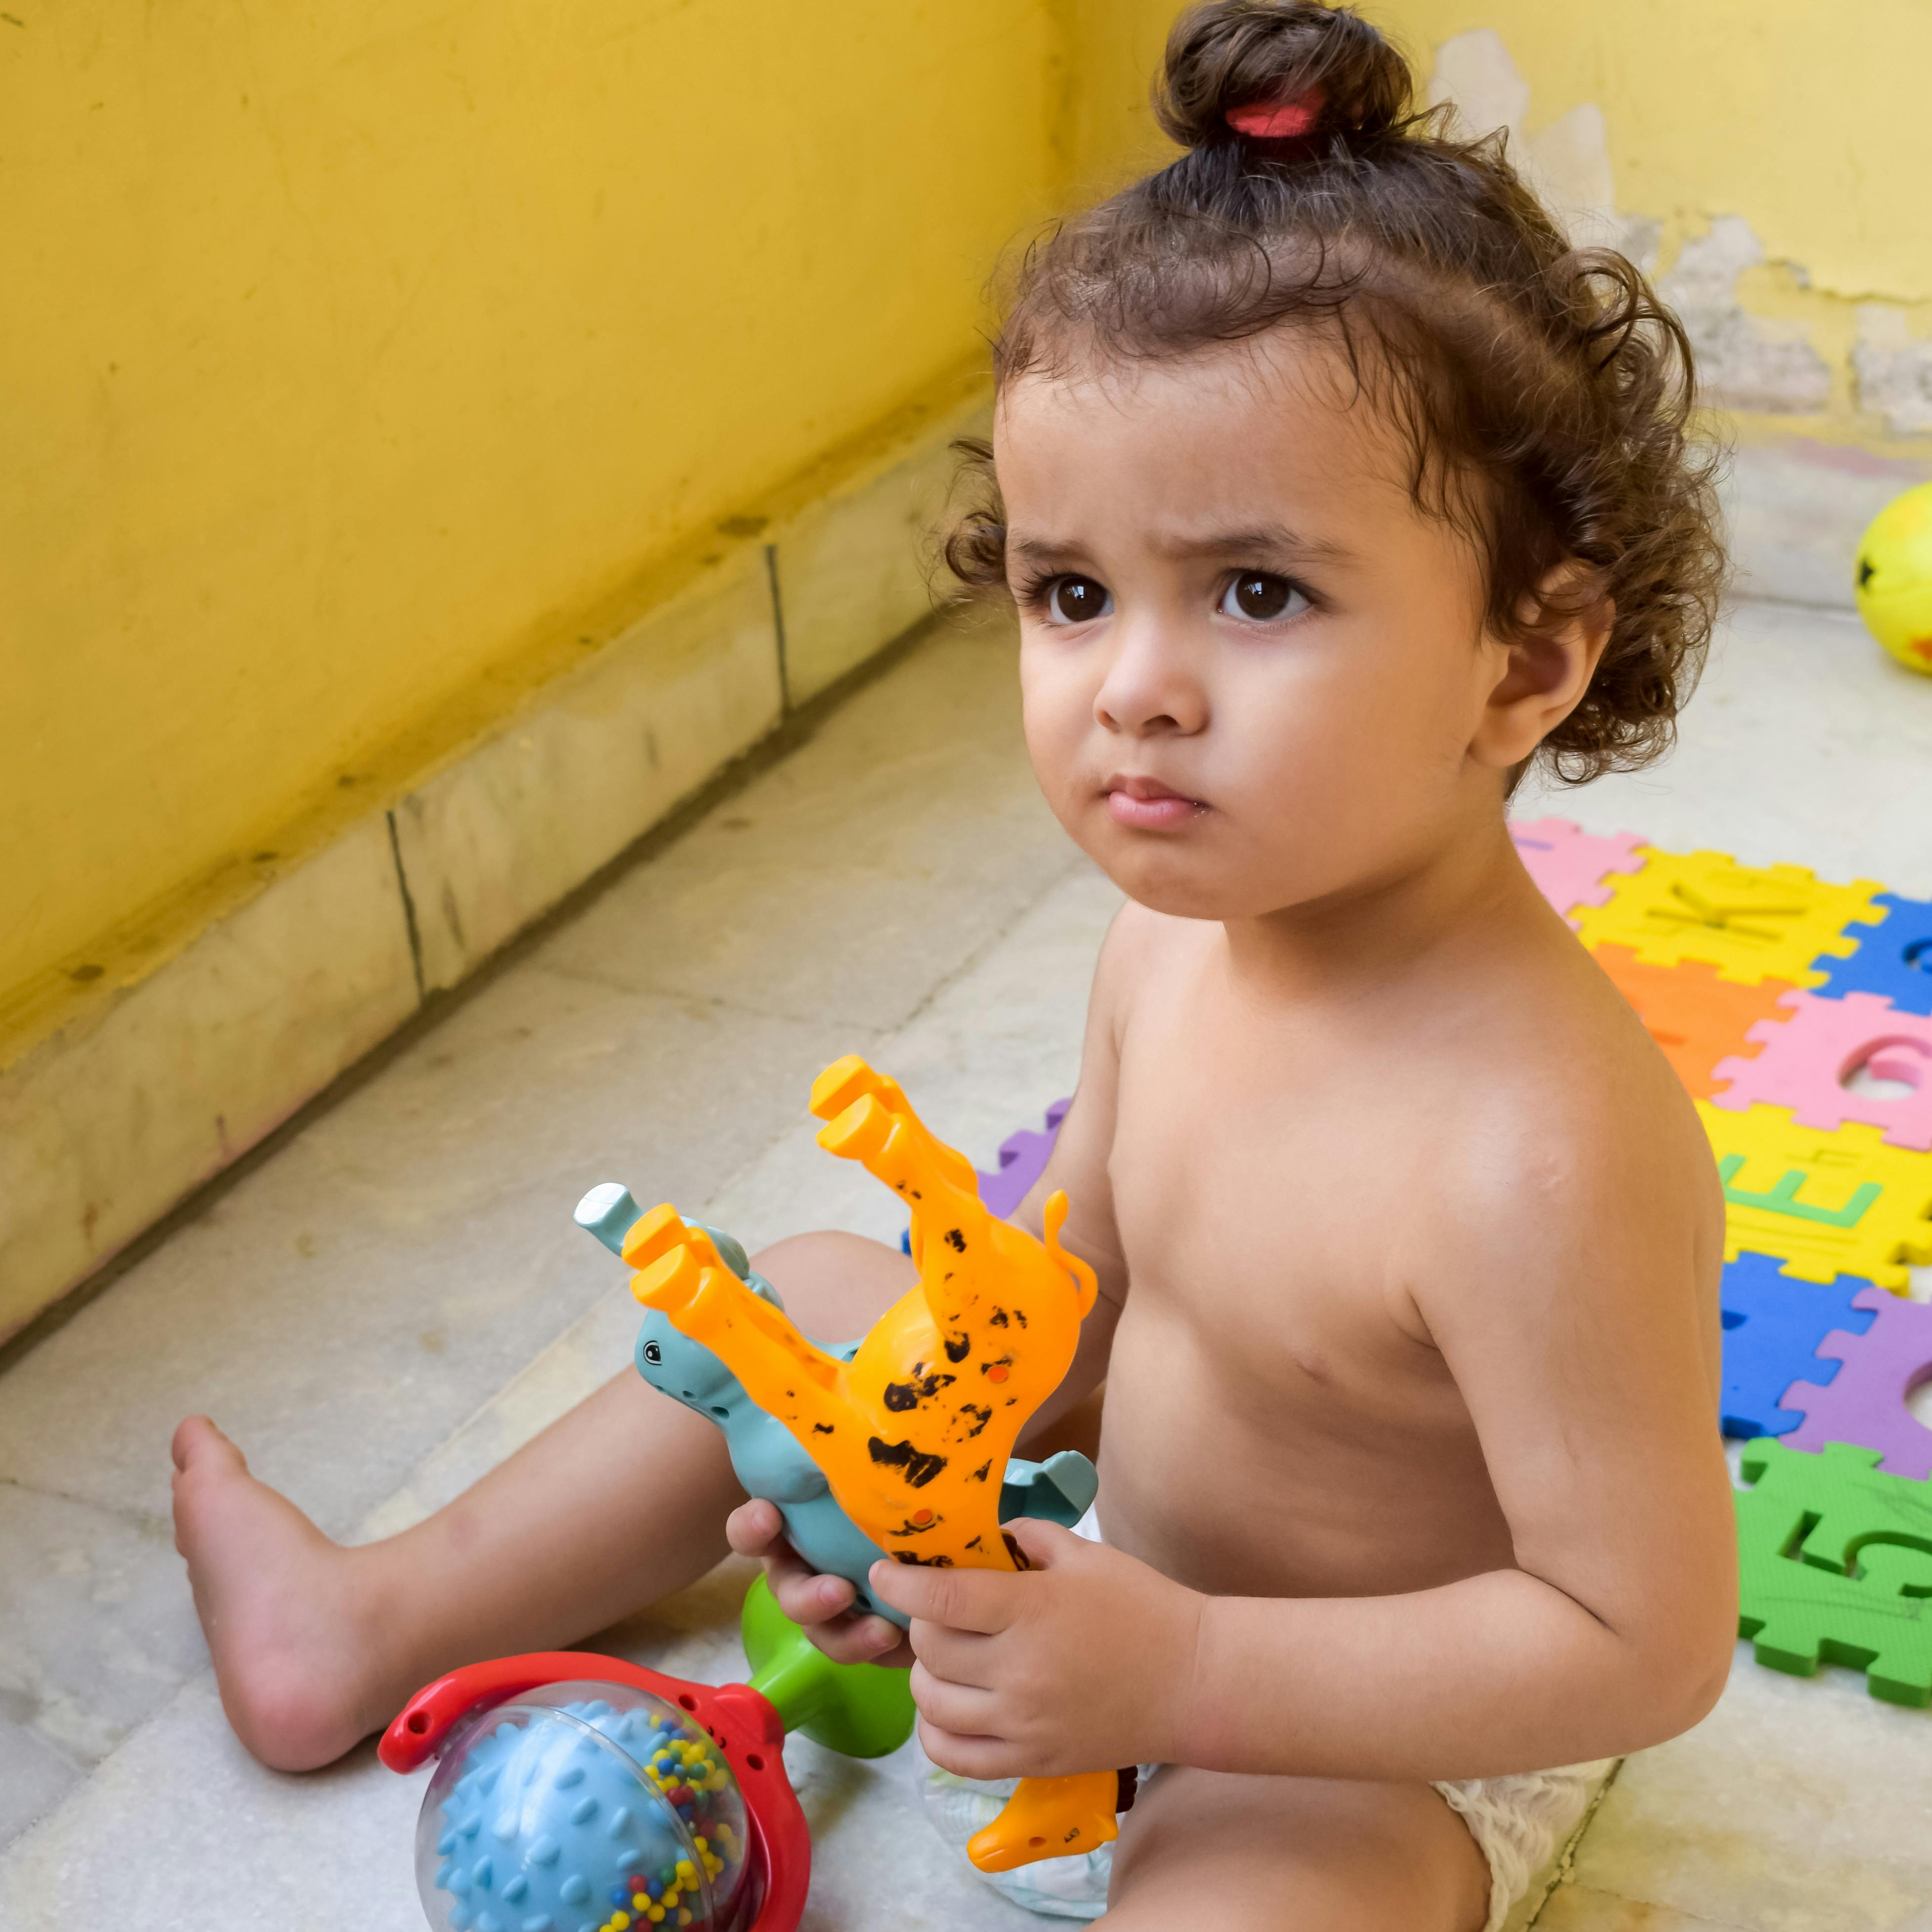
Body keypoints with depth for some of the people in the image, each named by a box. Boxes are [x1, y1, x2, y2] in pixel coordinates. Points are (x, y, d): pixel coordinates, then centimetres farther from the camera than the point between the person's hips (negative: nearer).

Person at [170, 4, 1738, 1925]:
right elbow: (1074, 1285, 3)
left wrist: (1183, 1675, -34)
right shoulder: (1177, 933, -12)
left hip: (1368, 1757, -7)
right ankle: (377, 1626, 33)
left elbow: (1646, 1642, -31)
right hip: (1139, 1572, 8)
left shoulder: (1539, 1154, -38)